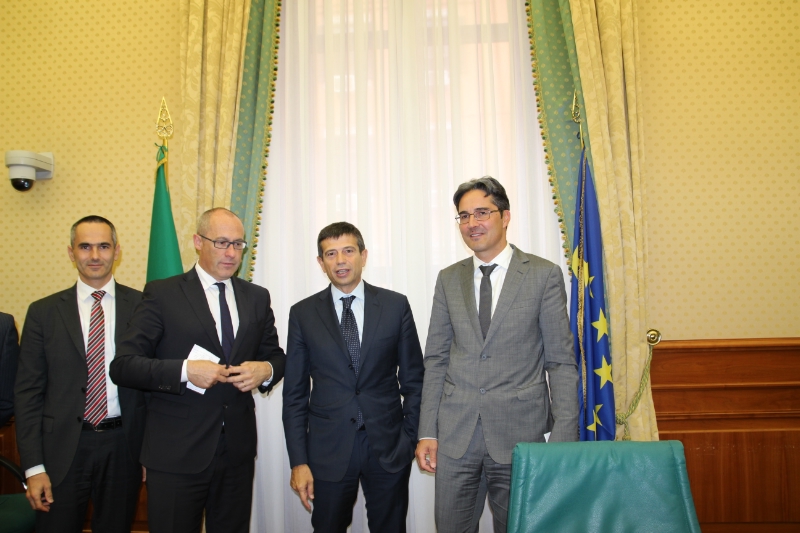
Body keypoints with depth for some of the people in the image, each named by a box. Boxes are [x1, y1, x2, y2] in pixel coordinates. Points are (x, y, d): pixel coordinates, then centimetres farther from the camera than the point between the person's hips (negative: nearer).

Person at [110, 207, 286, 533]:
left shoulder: (257, 298, 8)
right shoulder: (162, 294, -4)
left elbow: (276, 356, 14)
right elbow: (123, 366, -9)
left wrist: (266, 370, -9)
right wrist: (185, 371, -22)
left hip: (238, 449, 4)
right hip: (176, 452, -3)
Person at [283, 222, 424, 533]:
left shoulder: (396, 306, -1)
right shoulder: (303, 314, 0)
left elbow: (414, 379, 4)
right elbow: (295, 393, 1)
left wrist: (412, 438, 0)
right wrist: (298, 461, -2)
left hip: (389, 449, 0)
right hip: (328, 450, 0)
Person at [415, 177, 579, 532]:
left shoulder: (545, 275, -2)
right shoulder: (448, 279, 8)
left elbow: (561, 361, -3)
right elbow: (436, 359, 8)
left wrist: (563, 439, -8)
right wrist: (427, 432, 3)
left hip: (519, 435, -2)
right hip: (455, 434, 3)